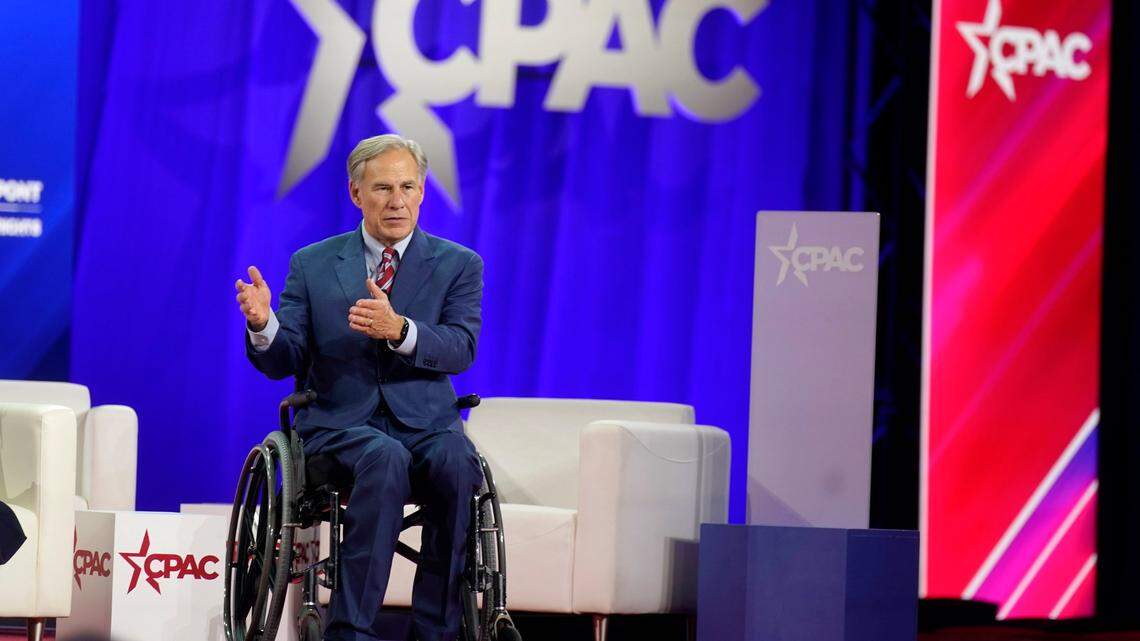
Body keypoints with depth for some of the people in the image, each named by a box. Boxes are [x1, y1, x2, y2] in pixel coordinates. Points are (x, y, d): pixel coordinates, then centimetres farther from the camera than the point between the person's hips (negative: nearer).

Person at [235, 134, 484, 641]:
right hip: (340, 423, -1)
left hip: (426, 421, 1)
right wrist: (263, 324, -19)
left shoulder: (458, 265, 8)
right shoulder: (312, 265, 11)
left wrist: (398, 329, -27)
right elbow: (285, 361, 5)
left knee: (457, 463, -33)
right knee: (386, 458, -35)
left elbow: (461, 350, -8)